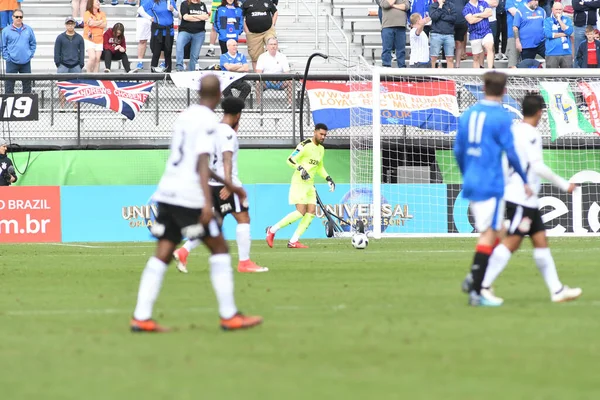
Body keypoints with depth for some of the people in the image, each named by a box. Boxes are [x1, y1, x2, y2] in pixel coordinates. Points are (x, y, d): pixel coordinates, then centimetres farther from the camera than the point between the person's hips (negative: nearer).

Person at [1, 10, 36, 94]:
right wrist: (7, 57, -9)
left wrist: (30, 55, 1)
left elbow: (33, 44, 12)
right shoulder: (6, 30, -2)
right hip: (12, 62, -3)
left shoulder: (28, 29, 6)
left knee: (27, 84, 9)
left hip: (26, 62, 3)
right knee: (9, 85, -2)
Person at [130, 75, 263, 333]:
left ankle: (141, 317, -4)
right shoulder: (208, 121, -8)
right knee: (219, 248, 4)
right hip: (189, 196, -7)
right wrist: (207, 202, -25)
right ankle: (229, 316, 4)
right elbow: (202, 163, -19)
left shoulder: (185, 116, 18)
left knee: (162, 255, 4)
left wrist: (229, 186, 37)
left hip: (167, 193, 7)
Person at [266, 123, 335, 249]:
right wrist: (301, 168, -31)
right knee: (301, 212, -17)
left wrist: (328, 178, 17)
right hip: (299, 182, -9)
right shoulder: (305, 145, -12)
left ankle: (293, 241, 0)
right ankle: (272, 230, -5)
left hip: (310, 184, 9)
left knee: (311, 212, -2)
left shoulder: (321, 149, 15)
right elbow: (290, 160, -16)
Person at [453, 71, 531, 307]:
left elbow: (458, 150, 15)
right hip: (491, 185, -7)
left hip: (471, 183, 7)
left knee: (495, 233, 17)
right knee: (488, 235, -5)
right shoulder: (502, 117, -10)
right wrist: (525, 181, -2)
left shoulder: (467, 114, 10)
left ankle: (475, 277, 4)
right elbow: (511, 153, -12)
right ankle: (477, 291, -10)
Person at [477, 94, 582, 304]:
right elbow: (538, 166, -19)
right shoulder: (531, 134, -13)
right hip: (522, 198, -10)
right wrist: (564, 185, -11)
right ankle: (483, 285, -16)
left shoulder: (513, 131, 14)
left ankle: (556, 290, 9)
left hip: (528, 200, 10)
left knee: (540, 240, 9)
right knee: (511, 242, -12)